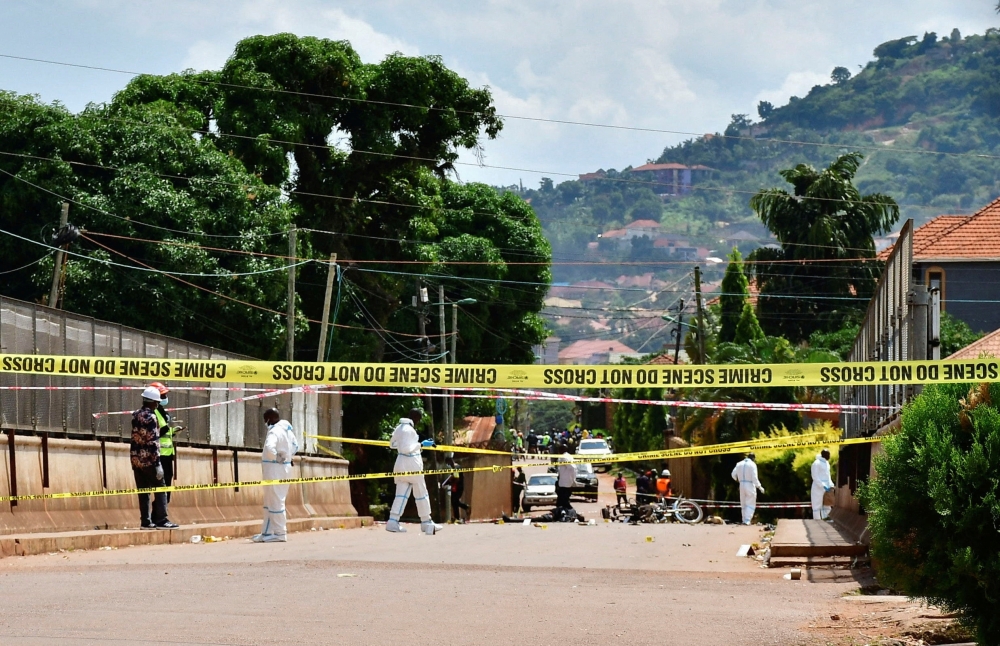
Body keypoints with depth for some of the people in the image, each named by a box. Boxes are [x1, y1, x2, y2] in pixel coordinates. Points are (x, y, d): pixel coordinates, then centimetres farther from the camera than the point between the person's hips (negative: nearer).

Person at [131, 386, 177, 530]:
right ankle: (161, 520, -6)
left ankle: (145, 521, 10)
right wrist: (157, 463, -15)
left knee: (143, 492, 10)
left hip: (136, 458, 7)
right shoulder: (150, 417, -13)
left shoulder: (135, 415, 11)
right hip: (149, 459, -7)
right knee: (160, 490, -2)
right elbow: (153, 441, -17)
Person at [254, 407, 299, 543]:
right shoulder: (287, 430, 10)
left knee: (275, 502, -2)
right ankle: (268, 532, 20)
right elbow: (295, 446, 25)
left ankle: (280, 533, 2)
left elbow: (269, 447, -35)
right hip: (285, 468, 9)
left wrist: (276, 457, -18)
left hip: (274, 469, -9)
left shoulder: (274, 431, -17)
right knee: (270, 502, 16)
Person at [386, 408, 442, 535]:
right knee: (421, 494, 4)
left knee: (401, 494, 4)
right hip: (412, 465, -8)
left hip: (401, 465, 8)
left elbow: (392, 444, 21)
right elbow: (406, 448, -22)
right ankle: (426, 523, 11)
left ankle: (393, 521, -9)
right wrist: (421, 444, -18)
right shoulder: (409, 430, -16)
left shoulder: (399, 427, 10)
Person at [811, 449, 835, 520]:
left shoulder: (827, 463, 15)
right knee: (817, 505, -5)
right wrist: (823, 486, -21)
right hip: (818, 488, -8)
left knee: (826, 505, 9)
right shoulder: (816, 463, -11)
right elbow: (815, 477, -16)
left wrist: (831, 485, 5)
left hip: (826, 488, 8)